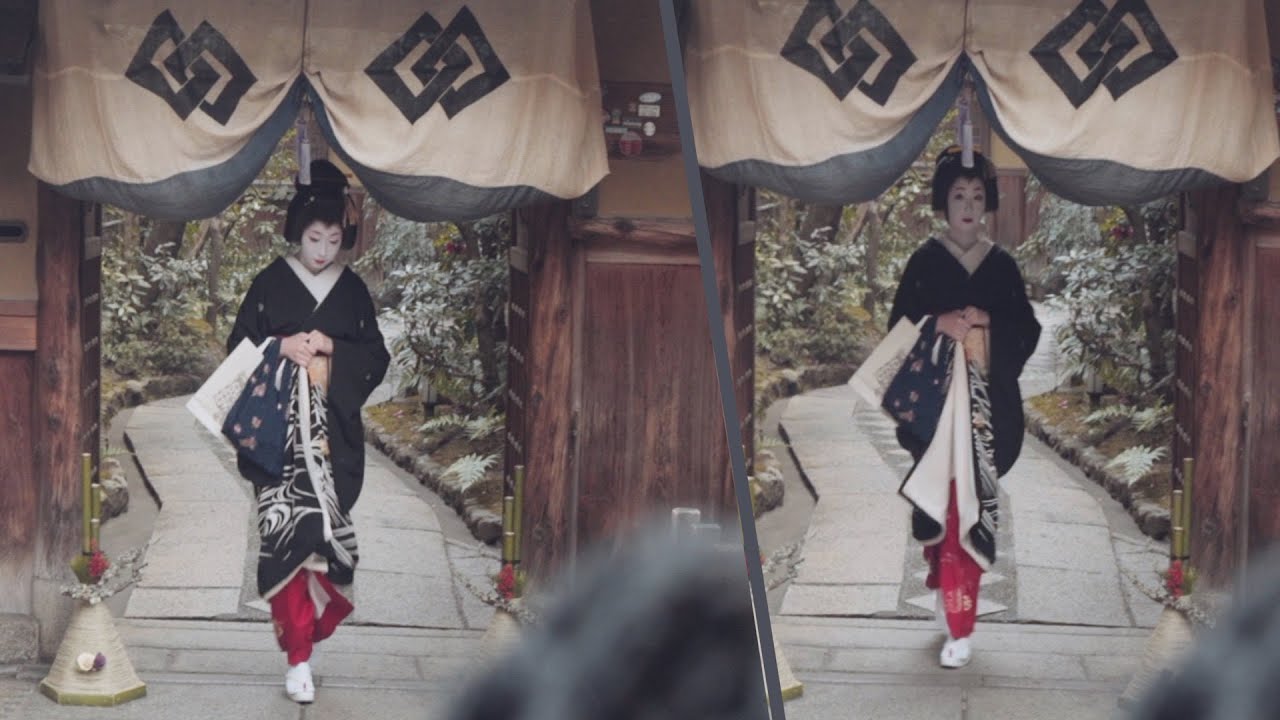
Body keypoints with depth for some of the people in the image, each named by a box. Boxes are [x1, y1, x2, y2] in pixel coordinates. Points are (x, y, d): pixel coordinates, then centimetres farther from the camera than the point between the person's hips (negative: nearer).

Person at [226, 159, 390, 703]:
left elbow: (377, 358, 8)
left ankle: (307, 611, 19)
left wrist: (332, 347, -9)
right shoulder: (270, 283, 3)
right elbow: (239, 347, 4)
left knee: (321, 520, -2)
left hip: (333, 426, 2)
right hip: (281, 424, -2)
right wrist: (281, 346, -14)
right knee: (288, 521, -13)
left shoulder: (353, 289, 9)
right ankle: (299, 651, -14)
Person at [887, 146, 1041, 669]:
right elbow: (899, 328, 0)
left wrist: (987, 325, -11)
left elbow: (1027, 331, 6)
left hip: (988, 404, 1)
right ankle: (950, 596, 15)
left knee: (973, 505, -4)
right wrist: (938, 324, -17)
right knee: (943, 502, -4)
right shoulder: (924, 263, 2)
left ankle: (960, 623, -2)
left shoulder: (1002, 265, 7)